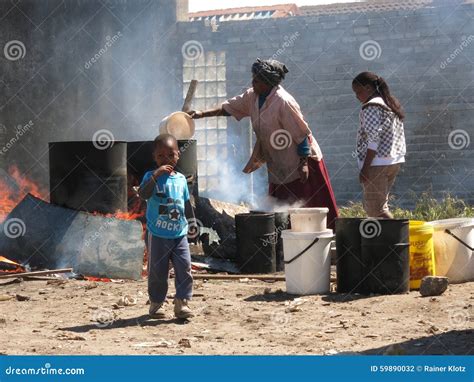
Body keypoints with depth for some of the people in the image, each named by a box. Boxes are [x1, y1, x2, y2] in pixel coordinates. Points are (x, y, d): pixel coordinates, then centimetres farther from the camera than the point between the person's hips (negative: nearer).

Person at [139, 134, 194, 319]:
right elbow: (143, 194, -26)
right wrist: (156, 174, -32)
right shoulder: (151, 177, -6)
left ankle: (182, 302, 3)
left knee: (184, 268, -2)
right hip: (157, 235, -4)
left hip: (179, 234, 4)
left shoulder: (181, 179, 9)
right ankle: (156, 303, 16)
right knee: (157, 271, 4)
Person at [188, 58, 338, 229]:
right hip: (278, 164, 8)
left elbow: (301, 134, -21)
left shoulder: (283, 102, -23)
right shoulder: (253, 96, 0)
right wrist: (202, 114, 2)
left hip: (298, 162, -8)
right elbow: (228, 107, 10)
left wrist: (303, 163, -20)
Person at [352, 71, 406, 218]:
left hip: (377, 163, -10)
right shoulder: (391, 104, 18)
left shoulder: (372, 107, -11)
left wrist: (365, 168, -18)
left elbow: (373, 141, -19)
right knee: (376, 205, 16)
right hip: (395, 162, 10)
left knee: (375, 209, -7)